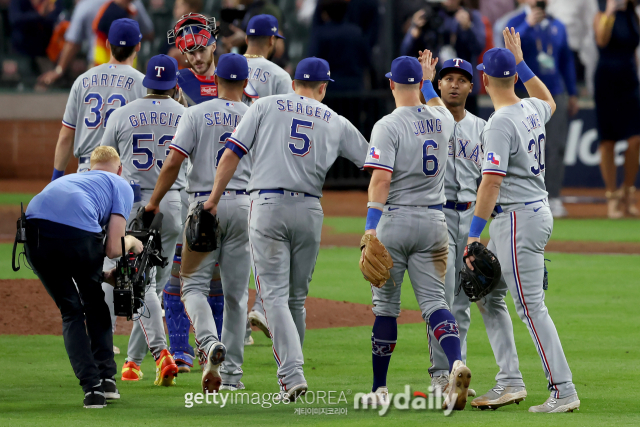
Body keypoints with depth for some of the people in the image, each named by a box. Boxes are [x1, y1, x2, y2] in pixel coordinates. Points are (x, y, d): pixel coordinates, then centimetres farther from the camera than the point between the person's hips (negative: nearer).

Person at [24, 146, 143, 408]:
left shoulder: (67, 179, 41)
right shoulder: (120, 185, 25)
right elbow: (113, 249, 11)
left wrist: (106, 276, 46)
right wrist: (132, 242, 34)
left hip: (34, 229, 3)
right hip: (79, 232, -3)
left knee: (70, 312, 20)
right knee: (95, 304, 25)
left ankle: (92, 387, 7)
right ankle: (107, 379, 24)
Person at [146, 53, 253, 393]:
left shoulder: (197, 114, -1)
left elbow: (173, 163, -8)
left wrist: (153, 203, -1)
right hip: (243, 205, 2)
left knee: (194, 284, 4)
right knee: (235, 291, 8)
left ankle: (210, 343, -24)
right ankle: (232, 374, 7)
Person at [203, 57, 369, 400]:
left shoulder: (266, 107, 8)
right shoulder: (336, 122, 12)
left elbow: (231, 155, 0)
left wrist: (214, 198, 6)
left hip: (267, 206, -2)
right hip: (309, 211, 2)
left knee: (275, 294, -6)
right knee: (297, 297, 15)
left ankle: (292, 374, -20)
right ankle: (289, 370, 22)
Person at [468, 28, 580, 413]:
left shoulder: (500, 124, -19)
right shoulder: (532, 110, 8)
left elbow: (492, 181, -24)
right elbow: (550, 102, 35)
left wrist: (475, 234, -23)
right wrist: (522, 62, 34)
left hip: (518, 218, -10)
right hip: (538, 210, 10)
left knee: (531, 306, -10)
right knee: (490, 295, 18)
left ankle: (564, 391, -13)